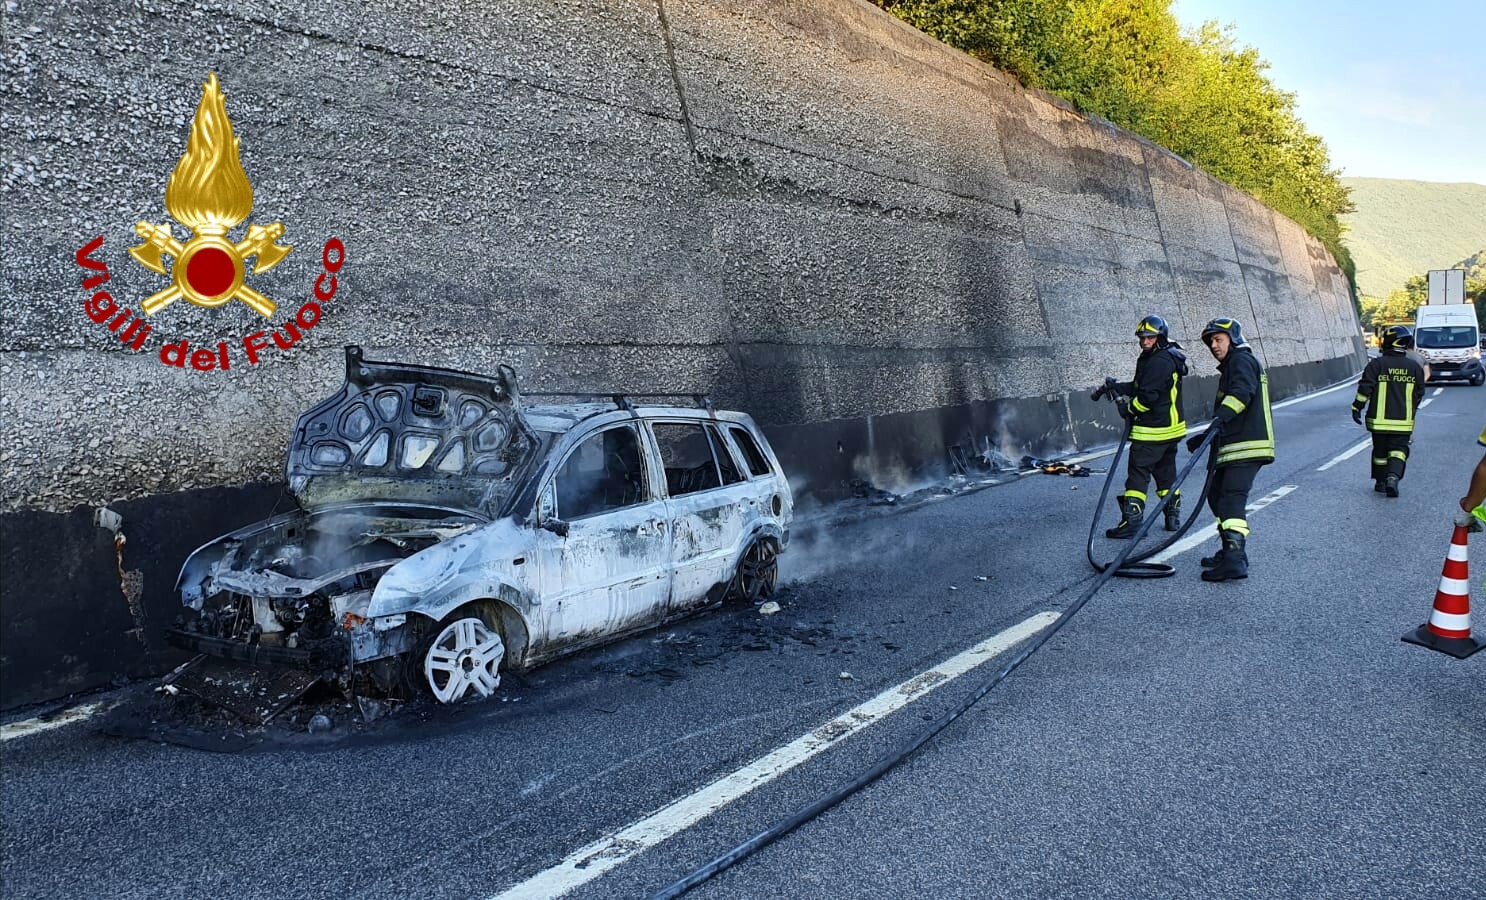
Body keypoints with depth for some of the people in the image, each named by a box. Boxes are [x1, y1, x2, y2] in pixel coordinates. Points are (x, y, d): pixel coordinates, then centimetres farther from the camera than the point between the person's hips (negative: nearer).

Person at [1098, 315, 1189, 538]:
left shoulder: (1159, 362, -19)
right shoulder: (1169, 357, 15)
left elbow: (1147, 396, -23)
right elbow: (1139, 387, 16)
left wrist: (1128, 408, -8)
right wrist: (1117, 386, 3)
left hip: (1151, 430, -10)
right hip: (1170, 428, 10)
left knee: (1138, 473, -8)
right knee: (1166, 471, 19)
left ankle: (1131, 521, -9)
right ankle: (1173, 515, 27)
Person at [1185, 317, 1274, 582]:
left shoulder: (1242, 360, -4)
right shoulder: (1231, 366, 28)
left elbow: (1242, 392, -26)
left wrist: (1222, 417, -39)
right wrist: (1206, 436, 30)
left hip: (1247, 446, -11)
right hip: (1233, 446, 11)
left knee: (1232, 499, -18)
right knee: (1217, 494, 16)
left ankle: (1235, 560, -26)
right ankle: (1231, 551, 23)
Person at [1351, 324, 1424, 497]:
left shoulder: (1377, 364, -7)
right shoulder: (1414, 367, 3)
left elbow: (1365, 388, -10)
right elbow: (1419, 394, 10)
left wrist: (1357, 407, -2)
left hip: (1379, 419, -1)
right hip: (1403, 420, 1)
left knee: (1380, 450, 11)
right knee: (1398, 449, 4)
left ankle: (1380, 482, 18)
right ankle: (1393, 477, -19)